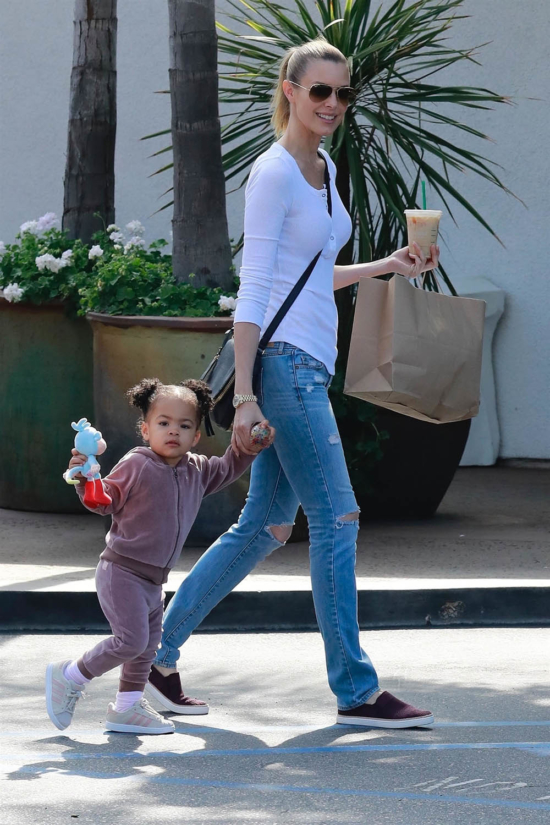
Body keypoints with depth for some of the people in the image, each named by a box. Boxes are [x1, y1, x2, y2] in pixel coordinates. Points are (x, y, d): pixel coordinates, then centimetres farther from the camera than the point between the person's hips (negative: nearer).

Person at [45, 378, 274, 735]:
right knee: (131, 641, -15)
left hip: (153, 579, 8)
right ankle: (68, 676, 1)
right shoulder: (136, 465, -12)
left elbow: (228, 468, 22)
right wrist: (86, 480, -27)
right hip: (122, 571, -8)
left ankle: (128, 707, 22)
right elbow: (106, 502, -9)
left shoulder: (197, 471, 8)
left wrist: (251, 446, 6)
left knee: (148, 645, 12)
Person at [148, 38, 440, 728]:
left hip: (308, 367, 9)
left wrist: (386, 267, 18)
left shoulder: (325, 169, 16)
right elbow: (253, 289, -15)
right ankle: (355, 690, -4)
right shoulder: (274, 173, -11)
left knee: (264, 527, 12)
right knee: (336, 521, -8)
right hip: (282, 360, -9)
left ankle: (158, 647, 20)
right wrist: (244, 395, -18)